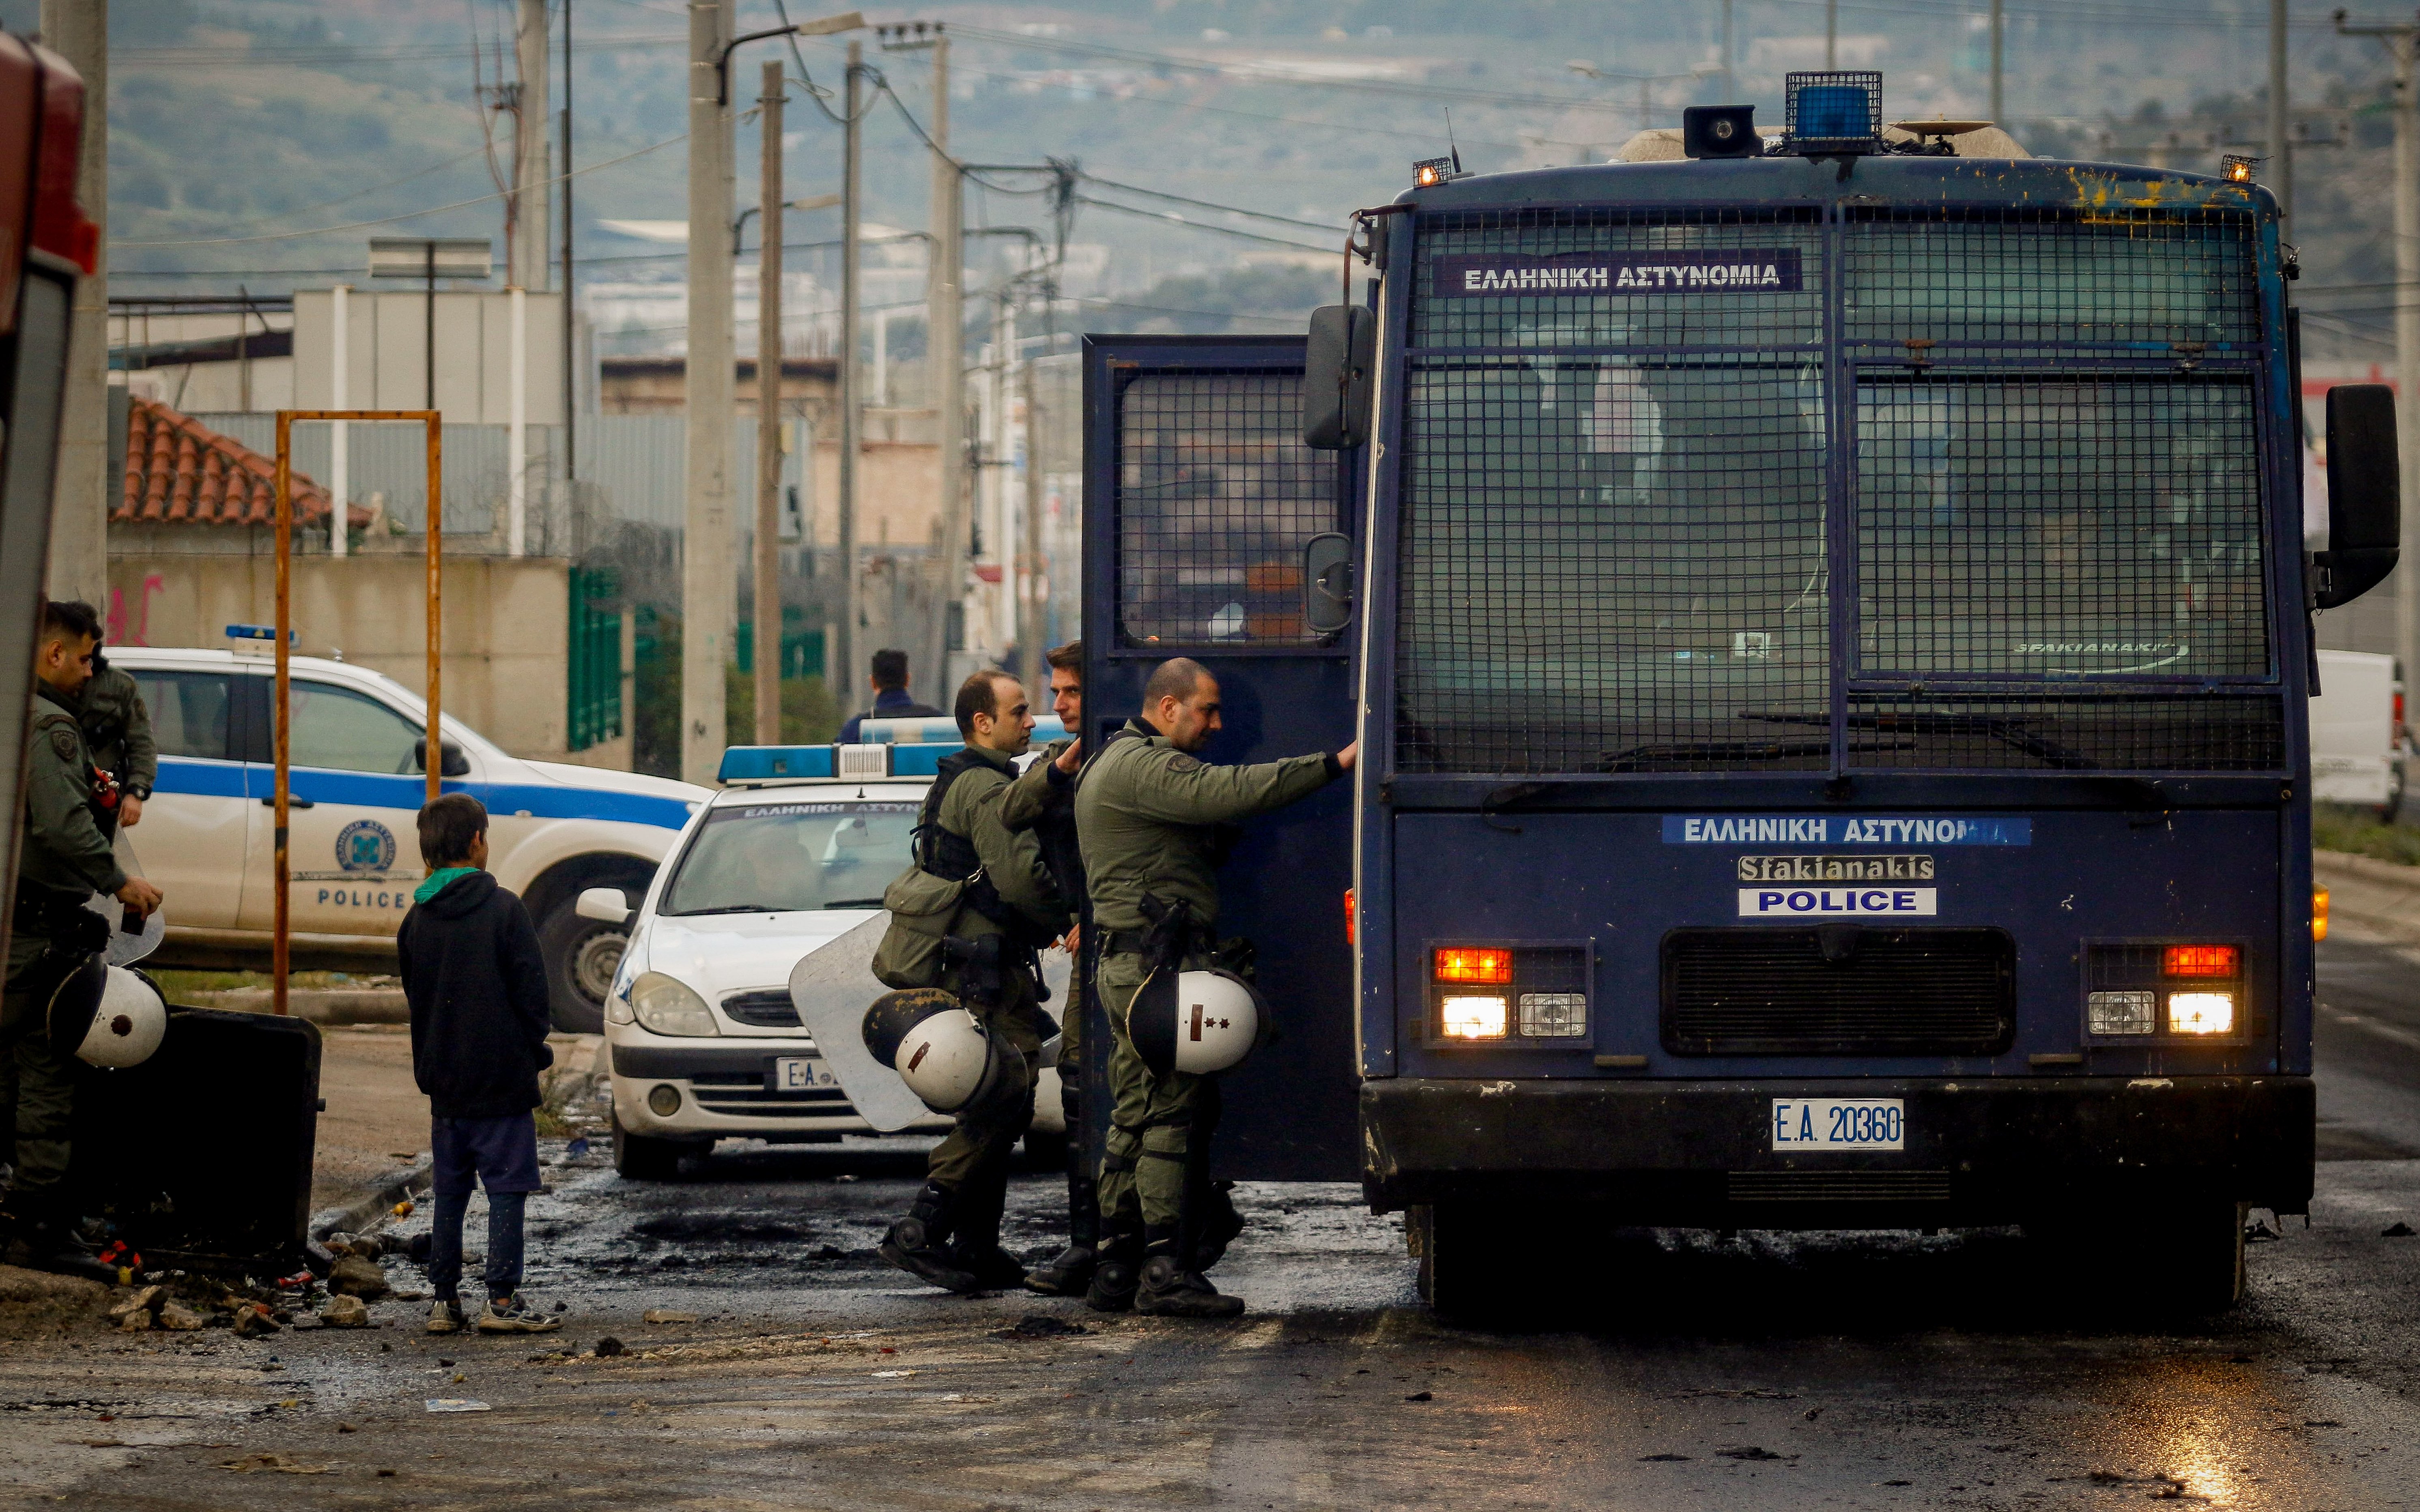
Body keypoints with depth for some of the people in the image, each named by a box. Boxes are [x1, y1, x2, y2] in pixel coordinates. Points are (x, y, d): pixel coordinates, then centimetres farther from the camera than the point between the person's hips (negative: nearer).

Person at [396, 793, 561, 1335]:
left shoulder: (417, 920, 4)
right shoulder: (503, 909, -11)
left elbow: (413, 995, 12)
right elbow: (531, 988, -10)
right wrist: (535, 1050, 4)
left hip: (444, 1083, 5)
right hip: (503, 1078, -5)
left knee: (450, 1191, 11)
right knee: (507, 1188, 0)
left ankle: (444, 1299, 10)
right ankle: (502, 1300, -2)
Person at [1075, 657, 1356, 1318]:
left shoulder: (1118, 762, 24)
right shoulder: (1143, 765, -11)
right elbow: (1228, 792, -25)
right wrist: (1334, 765, -26)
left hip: (1129, 965, 11)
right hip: (1156, 961, -11)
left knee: (1138, 1116, 11)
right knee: (1175, 1109, -12)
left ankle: (1117, 1269, 12)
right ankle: (1167, 1268, -15)